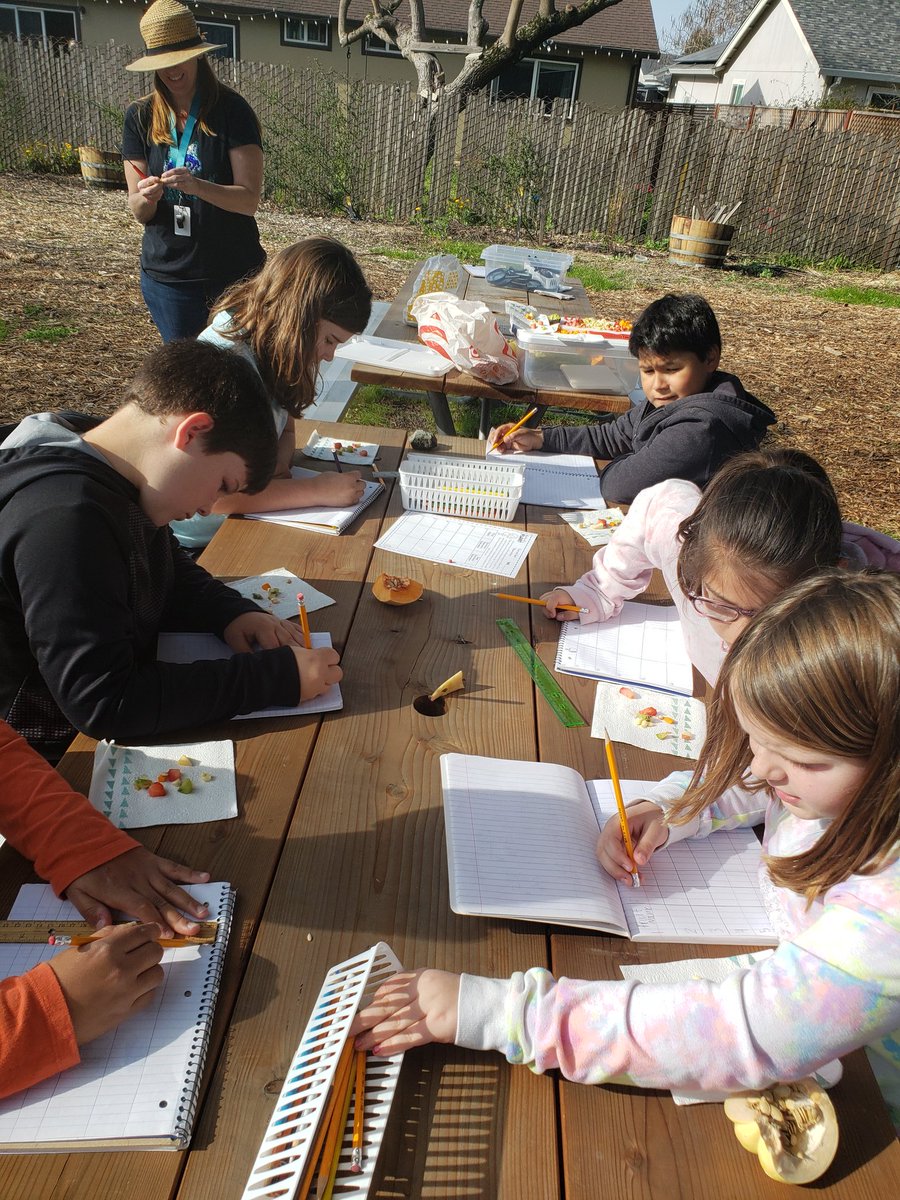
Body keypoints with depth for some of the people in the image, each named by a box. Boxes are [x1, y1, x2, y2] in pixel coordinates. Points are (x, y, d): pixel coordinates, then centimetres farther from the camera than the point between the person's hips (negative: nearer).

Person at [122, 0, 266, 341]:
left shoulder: (231, 110, -5)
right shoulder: (141, 116, 3)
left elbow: (250, 200, -14)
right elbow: (138, 211, 1)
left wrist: (196, 186, -30)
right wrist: (146, 197, -21)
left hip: (234, 272, -2)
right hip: (167, 274, 2)